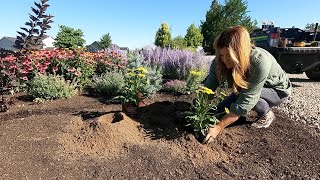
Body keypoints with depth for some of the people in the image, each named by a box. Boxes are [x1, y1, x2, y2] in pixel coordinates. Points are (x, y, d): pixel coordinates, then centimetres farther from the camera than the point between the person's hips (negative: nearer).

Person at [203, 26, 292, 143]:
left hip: (277, 89, -4)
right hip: (247, 88, 5)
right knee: (221, 111, -9)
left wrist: (218, 127, -45)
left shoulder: (261, 61, -40)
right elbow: (208, 89, -26)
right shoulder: (220, 62, -26)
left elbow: (247, 100, -42)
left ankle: (267, 114, -2)